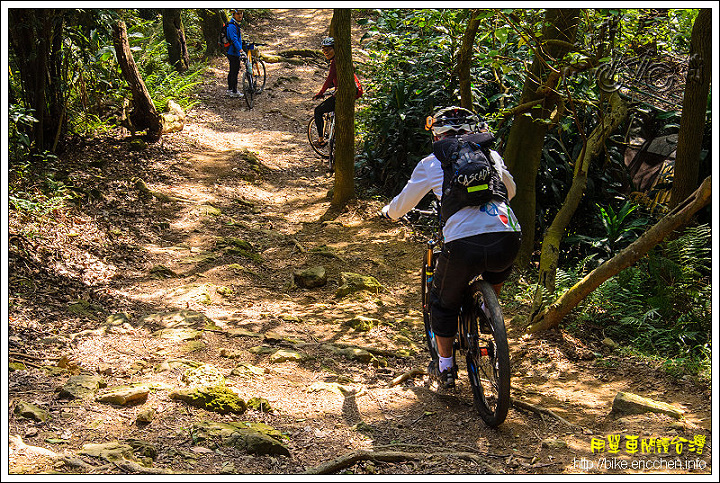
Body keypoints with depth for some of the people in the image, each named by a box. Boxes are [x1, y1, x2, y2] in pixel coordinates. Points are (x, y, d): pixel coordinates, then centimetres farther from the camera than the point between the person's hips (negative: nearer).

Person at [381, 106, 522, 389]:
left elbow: (403, 203, 28)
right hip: (509, 238, 2)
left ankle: (445, 368, 28)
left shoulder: (432, 163, 15)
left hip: (464, 243, -2)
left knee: (444, 302, 23)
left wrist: (389, 213, 50)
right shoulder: (491, 155, 22)